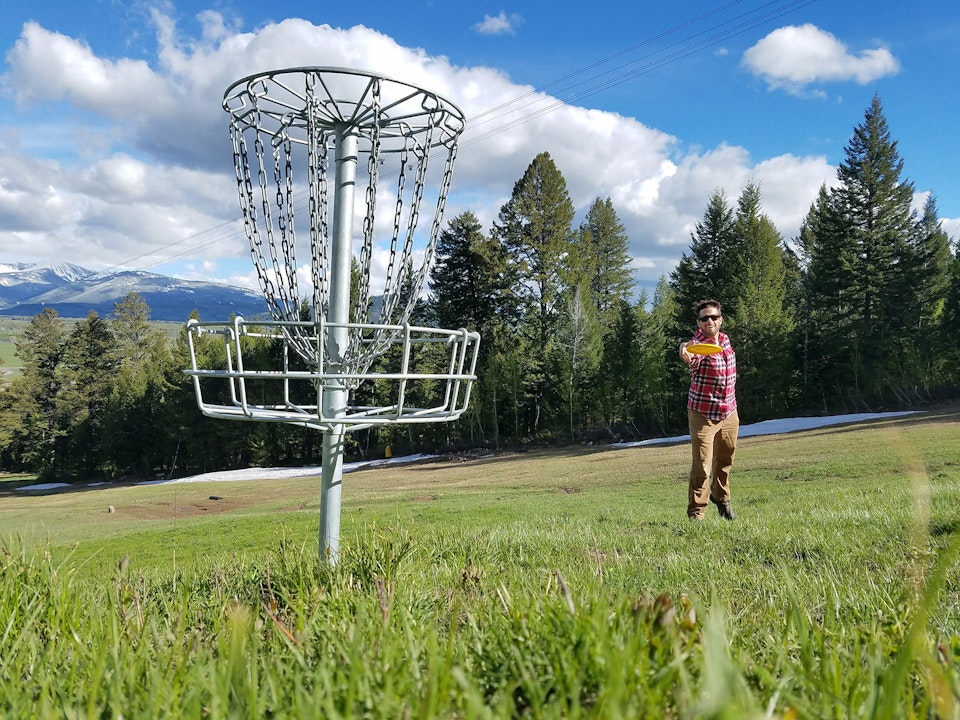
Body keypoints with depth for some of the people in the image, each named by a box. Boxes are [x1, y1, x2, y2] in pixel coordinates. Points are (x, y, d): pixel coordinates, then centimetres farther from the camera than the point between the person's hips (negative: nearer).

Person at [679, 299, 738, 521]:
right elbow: (692, 357, -45)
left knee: (725, 461, 21)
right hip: (703, 414, -7)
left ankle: (721, 496, 45)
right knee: (701, 466, -10)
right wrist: (685, 353, -69)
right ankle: (696, 513, 0)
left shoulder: (725, 339, 4)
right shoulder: (698, 344, -18)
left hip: (729, 413, 7)